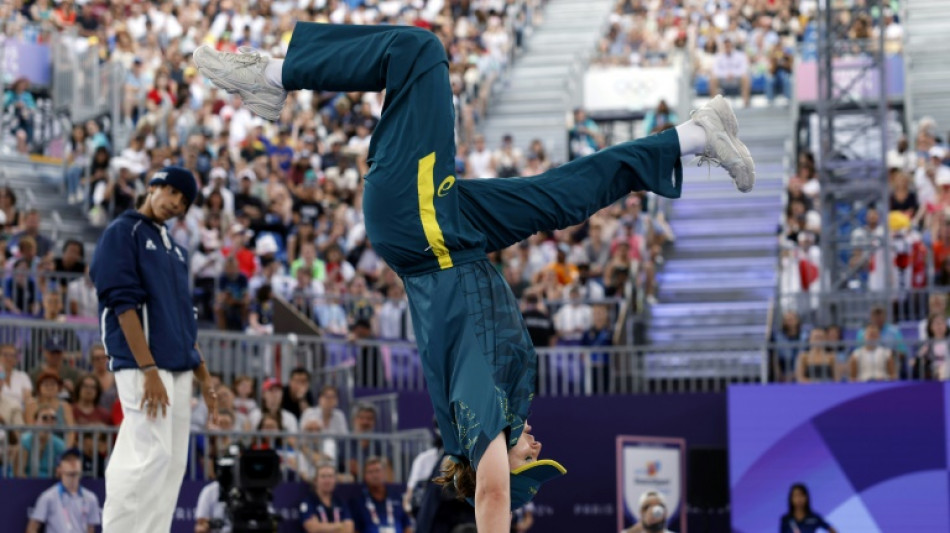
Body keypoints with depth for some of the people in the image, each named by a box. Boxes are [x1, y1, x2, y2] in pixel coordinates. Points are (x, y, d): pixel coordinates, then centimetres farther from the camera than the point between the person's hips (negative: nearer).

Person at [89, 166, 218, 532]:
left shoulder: (174, 250, 22)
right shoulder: (123, 232, -2)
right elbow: (124, 303, -13)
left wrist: (203, 375, 17)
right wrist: (148, 370, -21)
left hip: (179, 368, 8)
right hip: (143, 365, -8)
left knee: (173, 462, 4)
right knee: (149, 456, -16)